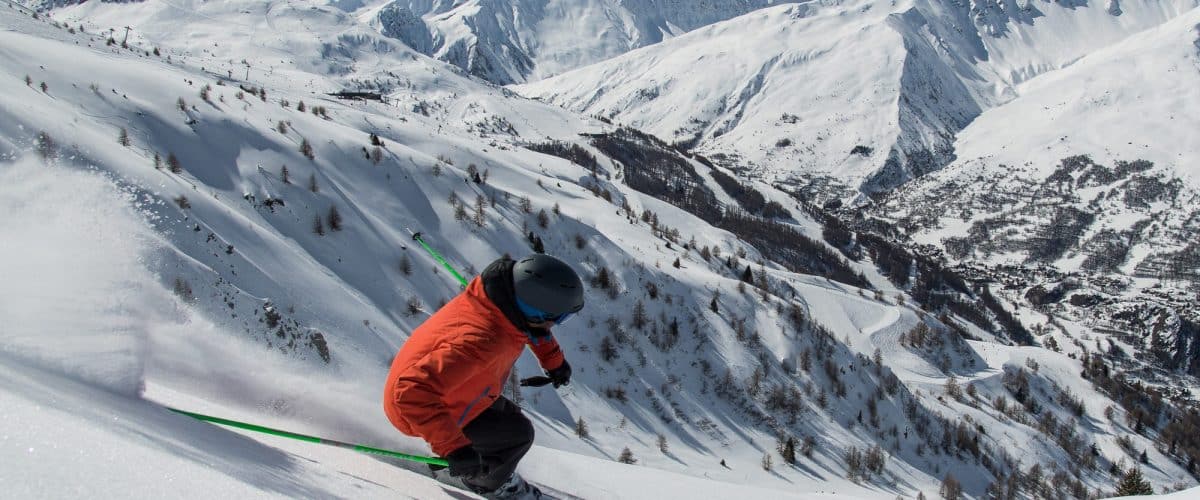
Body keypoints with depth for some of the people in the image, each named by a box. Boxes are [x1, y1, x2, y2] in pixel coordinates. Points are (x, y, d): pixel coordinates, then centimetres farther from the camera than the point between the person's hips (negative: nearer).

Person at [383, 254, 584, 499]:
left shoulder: (508, 290, -20)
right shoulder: (479, 341, -45)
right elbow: (413, 391, -48)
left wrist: (553, 359, 14)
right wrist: (453, 447, -50)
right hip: (419, 411, -8)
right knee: (518, 434, -3)